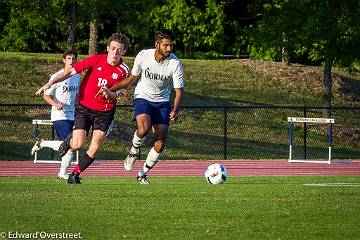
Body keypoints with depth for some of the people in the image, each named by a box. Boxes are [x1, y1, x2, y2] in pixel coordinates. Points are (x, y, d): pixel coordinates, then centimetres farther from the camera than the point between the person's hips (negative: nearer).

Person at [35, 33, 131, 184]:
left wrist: (109, 94, -35)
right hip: (84, 107, -1)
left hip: (105, 112, 1)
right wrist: (51, 83, -17)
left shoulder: (123, 70, -7)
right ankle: (68, 142, 26)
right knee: (78, 145, -12)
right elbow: (71, 71, -8)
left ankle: (75, 174, 12)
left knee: (95, 147, -9)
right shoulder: (96, 59, -9)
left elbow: (116, 94, -11)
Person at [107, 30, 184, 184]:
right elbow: (132, 78, 2)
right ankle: (134, 151, 2)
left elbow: (179, 90, -12)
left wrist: (175, 109, -31)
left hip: (162, 102, 1)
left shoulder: (175, 64, -16)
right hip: (143, 98, -1)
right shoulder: (143, 56, -14)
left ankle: (143, 174, 17)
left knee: (160, 144, -5)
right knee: (143, 128, -32)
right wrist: (110, 89, -4)